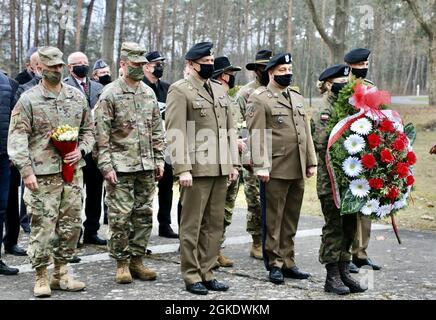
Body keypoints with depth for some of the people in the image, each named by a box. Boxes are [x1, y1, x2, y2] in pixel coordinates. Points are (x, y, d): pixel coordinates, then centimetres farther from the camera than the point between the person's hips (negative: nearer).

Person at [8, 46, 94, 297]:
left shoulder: (77, 96, 9)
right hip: (43, 175, -4)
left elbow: (88, 129, 16)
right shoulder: (29, 100, -4)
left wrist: (81, 151, -3)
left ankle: (61, 274, 22)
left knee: (71, 225, 9)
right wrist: (27, 171, -16)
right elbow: (17, 138, -8)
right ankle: (42, 278, 11)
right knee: (43, 227, -2)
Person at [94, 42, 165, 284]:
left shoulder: (149, 93, 12)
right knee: (120, 217, -3)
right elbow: (101, 133, -8)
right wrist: (106, 165, -13)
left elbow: (157, 129, 16)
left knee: (144, 214, 8)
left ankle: (137, 260, 18)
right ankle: (122, 263, 9)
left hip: (146, 166, 6)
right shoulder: (110, 94, -5)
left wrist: (159, 159, 10)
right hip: (121, 166, -5)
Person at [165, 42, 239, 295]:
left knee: (215, 224, 10)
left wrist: (233, 163, 11)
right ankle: (192, 276, 10)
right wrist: (183, 169, -18)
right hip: (197, 169, -7)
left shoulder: (220, 89, 16)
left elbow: (230, 129, 17)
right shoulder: (180, 90, -5)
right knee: (192, 224, 2)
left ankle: (207, 272, 19)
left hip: (220, 169, 7)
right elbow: (175, 133, -12)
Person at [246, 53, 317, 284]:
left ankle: (287, 263, 20)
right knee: (273, 220, 2)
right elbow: (256, 135, -12)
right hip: (276, 170, -7)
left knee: (291, 220, 12)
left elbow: (306, 132, 19)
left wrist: (311, 161, 13)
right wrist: (261, 166, -18)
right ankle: (274, 265, 10)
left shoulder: (297, 98, 18)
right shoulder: (259, 98, -4)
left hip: (298, 170, 7)